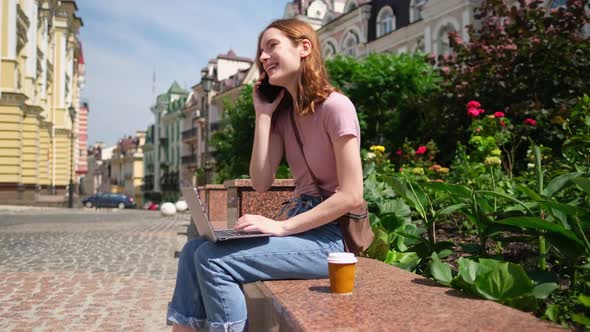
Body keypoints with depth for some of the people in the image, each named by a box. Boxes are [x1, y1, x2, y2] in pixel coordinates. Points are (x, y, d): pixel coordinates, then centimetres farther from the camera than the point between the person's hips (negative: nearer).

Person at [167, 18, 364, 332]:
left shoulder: (334, 106, -13)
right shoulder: (284, 114, 13)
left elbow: (351, 195, -18)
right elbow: (261, 182, 2)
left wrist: (281, 227, -20)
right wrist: (263, 115, -1)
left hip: (328, 235, -8)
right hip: (299, 227, 8)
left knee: (214, 259, -19)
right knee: (194, 249, -4)